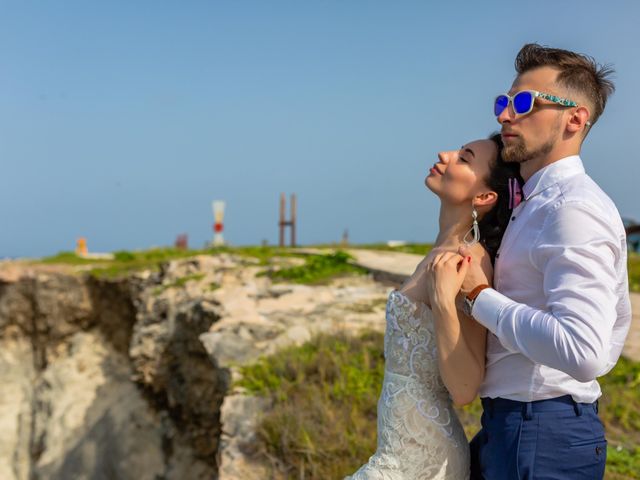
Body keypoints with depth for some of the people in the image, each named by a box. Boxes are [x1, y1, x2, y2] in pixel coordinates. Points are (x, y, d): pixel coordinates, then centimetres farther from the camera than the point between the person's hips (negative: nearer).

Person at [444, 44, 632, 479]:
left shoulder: (574, 210, -19)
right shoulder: (542, 203, 13)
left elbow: (580, 350, -31)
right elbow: (617, 316, 23)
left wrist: (478, 296, -22)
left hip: (543, 440, -10)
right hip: (512, 425, 10)